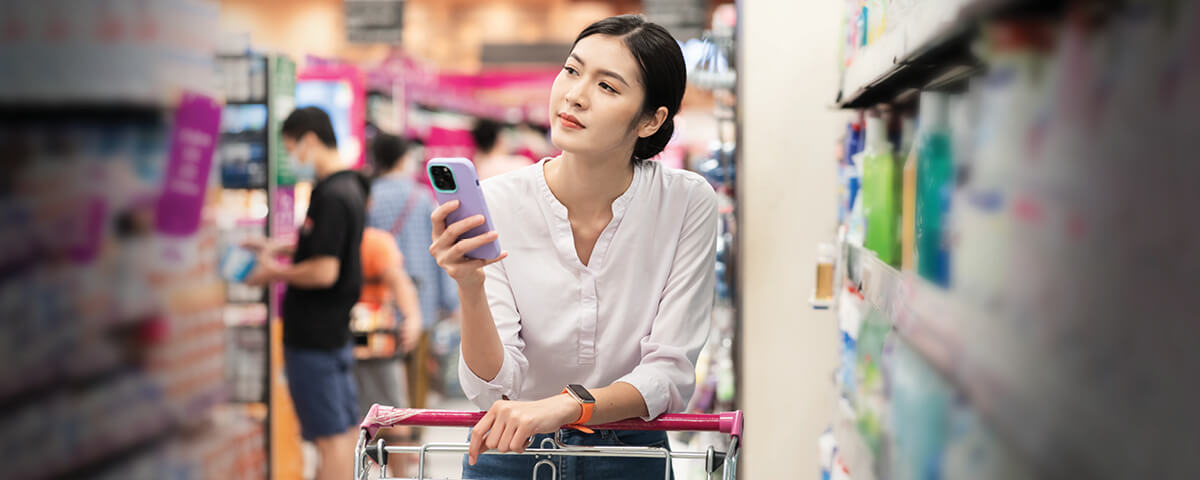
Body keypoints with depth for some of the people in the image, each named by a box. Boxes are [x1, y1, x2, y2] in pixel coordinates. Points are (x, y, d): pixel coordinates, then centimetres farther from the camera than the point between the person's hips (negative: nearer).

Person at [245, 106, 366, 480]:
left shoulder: (331, 197, -21)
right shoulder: (349, 187, 10)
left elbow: (323, 272, -24)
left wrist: (275, 274, -10)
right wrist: (281, 248, 16)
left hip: (315, 333, -10)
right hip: (335, 327, 10)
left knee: (331, 436, -5)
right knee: (345, 427, 16)